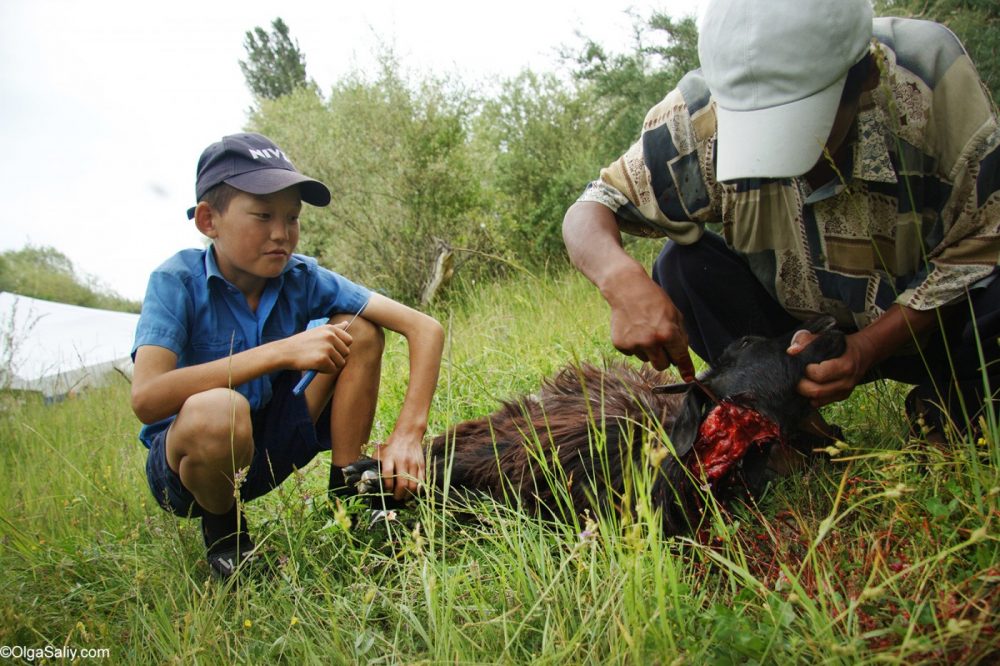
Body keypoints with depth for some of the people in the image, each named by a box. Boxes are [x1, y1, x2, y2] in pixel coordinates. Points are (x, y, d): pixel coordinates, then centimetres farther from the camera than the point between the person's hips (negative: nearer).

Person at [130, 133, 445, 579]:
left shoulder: (301, 278, -12)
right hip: (186, 458, -3)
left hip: (271, 448, 4)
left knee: (358, 330, -12)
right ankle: (222, 532, -8)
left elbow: (425, 329, -15)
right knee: (216, 409, -40)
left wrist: (408, 433, -30)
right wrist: (283, 352, -36)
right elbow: (146, 399, -36)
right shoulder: (179, 281, -20)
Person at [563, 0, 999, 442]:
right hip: (800, 327, 2)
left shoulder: (930, 77, -25)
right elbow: (589, 211, -18)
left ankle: (957, 403, 0)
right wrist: (622, 278, -42)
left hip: (929, 313, -1)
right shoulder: (702, 116, -23)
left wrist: (867, 347, -31)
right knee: (683, 262, -24)